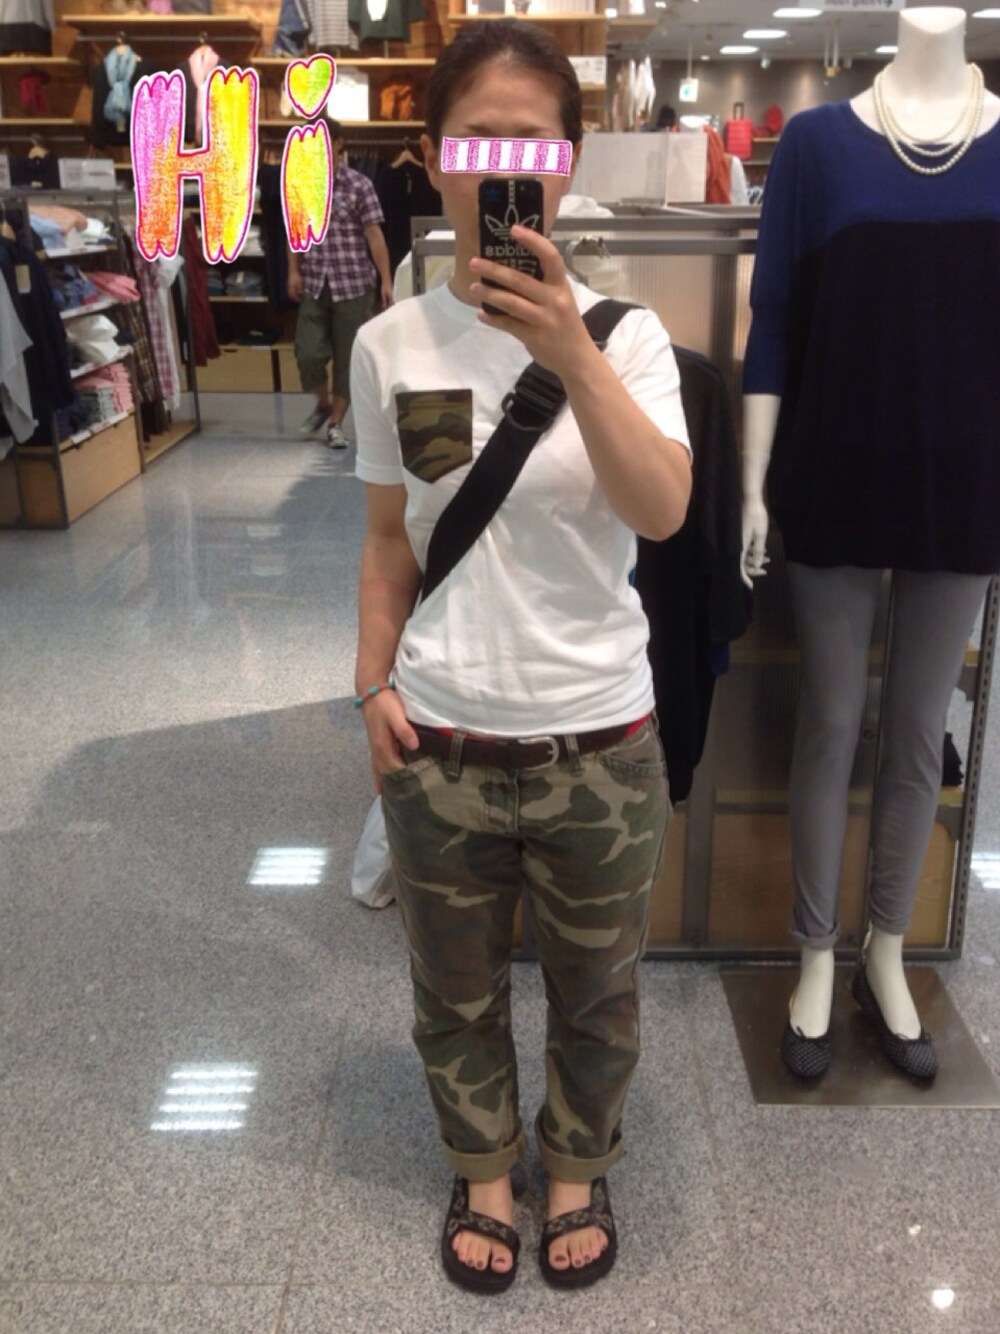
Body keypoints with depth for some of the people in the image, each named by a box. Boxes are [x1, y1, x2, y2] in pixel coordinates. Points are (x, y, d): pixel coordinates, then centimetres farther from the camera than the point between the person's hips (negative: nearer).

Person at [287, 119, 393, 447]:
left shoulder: (359, 185, -4)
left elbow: (374, 235, -6)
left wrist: (386, 281, -11)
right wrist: (294, 271, 2)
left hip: (354, 284, -2)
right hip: (314, 284, 2)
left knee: (347, 356, 3)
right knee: (308, 353, -4)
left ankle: (335, 422, 15)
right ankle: (323, 404, 25)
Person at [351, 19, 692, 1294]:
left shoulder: (623, 335, -8)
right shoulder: (389, 344, -3)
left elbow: (663, 511, -24)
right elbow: (390, 535, 6)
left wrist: (571, 352, -34)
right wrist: (373, 684, 0)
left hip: (598, 741, -1)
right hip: (439, 741, 1)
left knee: (595, 990, 20)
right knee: (457, 987, 20)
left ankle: (578, 1165, 49)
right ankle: (482, 1166, 49)